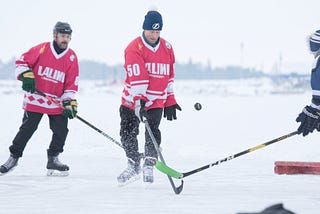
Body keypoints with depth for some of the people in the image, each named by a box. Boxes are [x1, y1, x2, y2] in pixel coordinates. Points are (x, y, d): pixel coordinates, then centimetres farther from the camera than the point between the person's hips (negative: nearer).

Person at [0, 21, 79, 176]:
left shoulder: (71, 57, 0)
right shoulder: (41, 49, -7)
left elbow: (72, 83, 2)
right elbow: (22, 61, -1)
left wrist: (69, 103, -7)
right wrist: (26, 76, -17)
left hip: (57, 102, 3)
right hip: (35, 98, -2)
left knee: (61, 130, -4)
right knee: (27, 128, -1)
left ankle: (52, 160, 12)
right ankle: (14, 157, 13)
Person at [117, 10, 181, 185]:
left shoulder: (167, 48, 4)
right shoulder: (134, 48, -13)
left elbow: (169, 77, 14)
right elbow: (137, 77, -24)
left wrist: (170, 102, 13)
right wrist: (139, 102, -33)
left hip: (156, 101, 2)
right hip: (132, 99, -2)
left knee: (153, 131, -15)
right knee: (128, 133, 4)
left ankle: (149, 165, 0)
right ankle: (133, 166, 23)